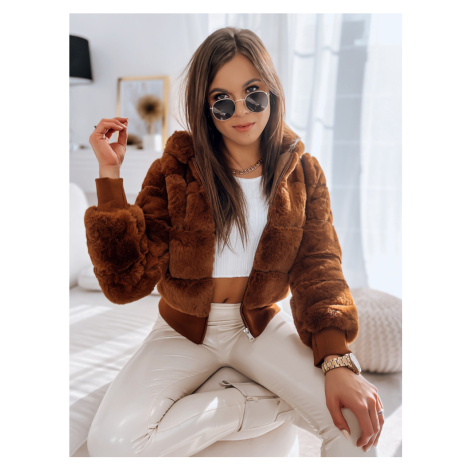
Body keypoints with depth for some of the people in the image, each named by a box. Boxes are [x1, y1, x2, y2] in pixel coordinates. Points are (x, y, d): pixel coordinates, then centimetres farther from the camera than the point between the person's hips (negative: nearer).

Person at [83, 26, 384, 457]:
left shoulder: (301, 171, -2)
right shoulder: (176, 169, -9)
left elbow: (318, 269, -6)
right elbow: (127, 281, -15)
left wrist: (338, 360, -23)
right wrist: (110, 177, -24)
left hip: (261, 326, 0)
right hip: (185, 329, 0)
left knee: (358, 420, -22)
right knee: (111, 443, -24)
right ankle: (273, 403, -8)